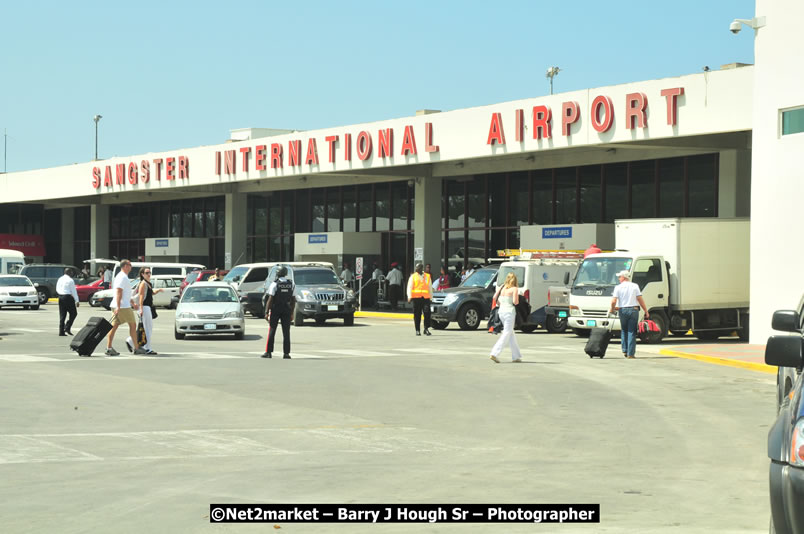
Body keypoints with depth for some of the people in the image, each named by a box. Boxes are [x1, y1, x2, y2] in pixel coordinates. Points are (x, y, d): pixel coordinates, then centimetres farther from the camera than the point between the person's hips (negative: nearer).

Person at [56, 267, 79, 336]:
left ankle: (61, 331, 6)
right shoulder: (70, 280, -10)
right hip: (68, 298, -7)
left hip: (60, 297, 7)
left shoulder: (60, 279, 10)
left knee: (62, 315, 9)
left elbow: (57, 289, 14)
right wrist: (77, 301, -9)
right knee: (73, 313, 5)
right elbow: (74, 291, -10)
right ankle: (67, 328, -7)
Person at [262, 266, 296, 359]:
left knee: (272, 331, 4)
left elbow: (270, 300, -12)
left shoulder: (274, 284, -10)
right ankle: (286, 353, 1)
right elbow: (293, 300, 6)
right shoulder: (291, 284, 4)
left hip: (275, 309, -3)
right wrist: (292, 312, 13)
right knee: (286, 332, 3)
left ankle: (268, 352, 4)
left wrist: (266, 312, -9)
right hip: (287, 310, 3)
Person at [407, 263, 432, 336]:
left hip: (426, 297, 1)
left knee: (427, 312, -13)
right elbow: (409, 287, 4)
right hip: (416, 297, -1)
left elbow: (430, 287, 24)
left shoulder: (427, 276, 19)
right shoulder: (413, 277, 12)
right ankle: (417, 330, 6)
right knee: (417, 314, -1)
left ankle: (426, 329, -6)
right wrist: (409, 296, -10)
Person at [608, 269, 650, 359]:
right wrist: (646, 311, 3)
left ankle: (625, 350, 13)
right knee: (631, 332, 2)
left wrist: (612, 309, 12)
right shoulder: (635, 286, 4)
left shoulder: (618, 287, 0)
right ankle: (630, 353, -2)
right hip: (634, 310, 0)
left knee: (624, 331, 18)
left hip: (623, 310, 0)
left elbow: (613, 301, -6)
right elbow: (640, 299, -2)